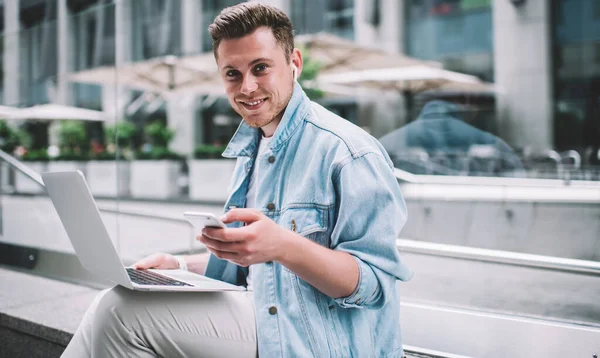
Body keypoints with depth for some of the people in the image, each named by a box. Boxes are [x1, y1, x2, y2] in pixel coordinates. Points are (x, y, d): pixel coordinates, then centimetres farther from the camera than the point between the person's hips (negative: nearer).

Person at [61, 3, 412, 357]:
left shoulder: (350, 152, -15)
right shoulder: (252, 152, 12)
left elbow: (374, 283, -19)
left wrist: (283, 246, -35)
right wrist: (182, 266, 3)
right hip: (264, 324, 8)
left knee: (121, 312, -18)